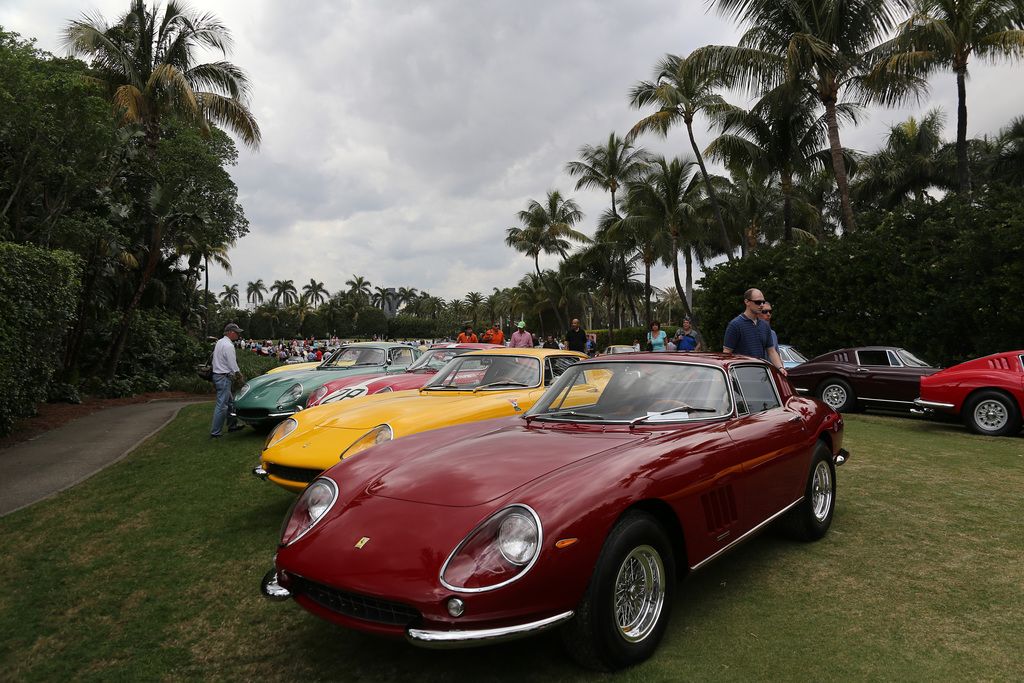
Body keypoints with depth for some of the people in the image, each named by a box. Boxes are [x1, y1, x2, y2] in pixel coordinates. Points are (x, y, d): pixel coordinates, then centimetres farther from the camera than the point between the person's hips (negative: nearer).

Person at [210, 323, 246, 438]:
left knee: (230, 402, 19)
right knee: (221, 406, -6)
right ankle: (215, 433, -3)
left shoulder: (220, 342, 14)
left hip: (217, 375, 11)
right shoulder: (228, 346, -18)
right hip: (223, 378, -11)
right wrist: (239, 375, -1)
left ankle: (232, 425, 29)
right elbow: (233, 366, -17)